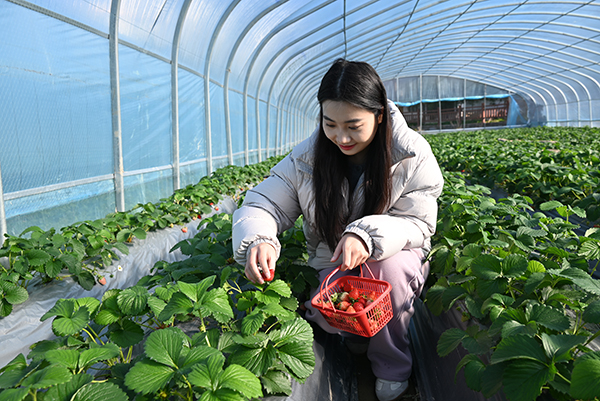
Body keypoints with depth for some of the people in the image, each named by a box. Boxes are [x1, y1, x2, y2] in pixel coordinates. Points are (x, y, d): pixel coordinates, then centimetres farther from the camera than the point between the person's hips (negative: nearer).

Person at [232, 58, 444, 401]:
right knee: (326, 315, -28)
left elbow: (418, 223, -17)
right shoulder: (307, 158, -10)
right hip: (333, 264, 1)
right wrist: (257, 241, -35)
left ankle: (392, 367, -6)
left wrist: (368, 236, -38)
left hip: (395, 260, -1)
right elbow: (262, 205, -10)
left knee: (388, 266, -35)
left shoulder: (412, 156, -15)